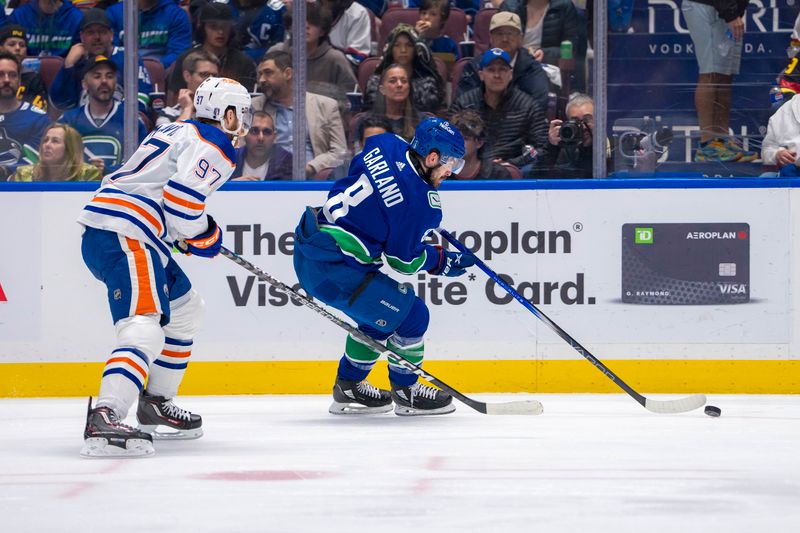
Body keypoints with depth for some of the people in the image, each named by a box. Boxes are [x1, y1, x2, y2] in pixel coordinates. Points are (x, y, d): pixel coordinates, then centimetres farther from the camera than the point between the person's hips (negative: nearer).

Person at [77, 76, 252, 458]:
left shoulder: (176, 132, 28)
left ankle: (156, 403, 31)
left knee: (185, 309, 27)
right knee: (144, 328, -25)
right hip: (125, 236, -10)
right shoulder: (215, 145, -3)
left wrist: (184, 235, 24)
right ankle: (104, 419, -44)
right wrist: (204, 234, 2)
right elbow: (181, 198, -17)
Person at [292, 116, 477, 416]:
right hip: (334, 268, -9)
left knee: (382, 312, 25)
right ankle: (405, 392, 19)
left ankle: (348, 388, 34)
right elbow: (403, 261, -8)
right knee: (410, 314, 3)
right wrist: (443, 262, 10)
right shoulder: (421, 203, -17)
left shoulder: (385, 145, 3)